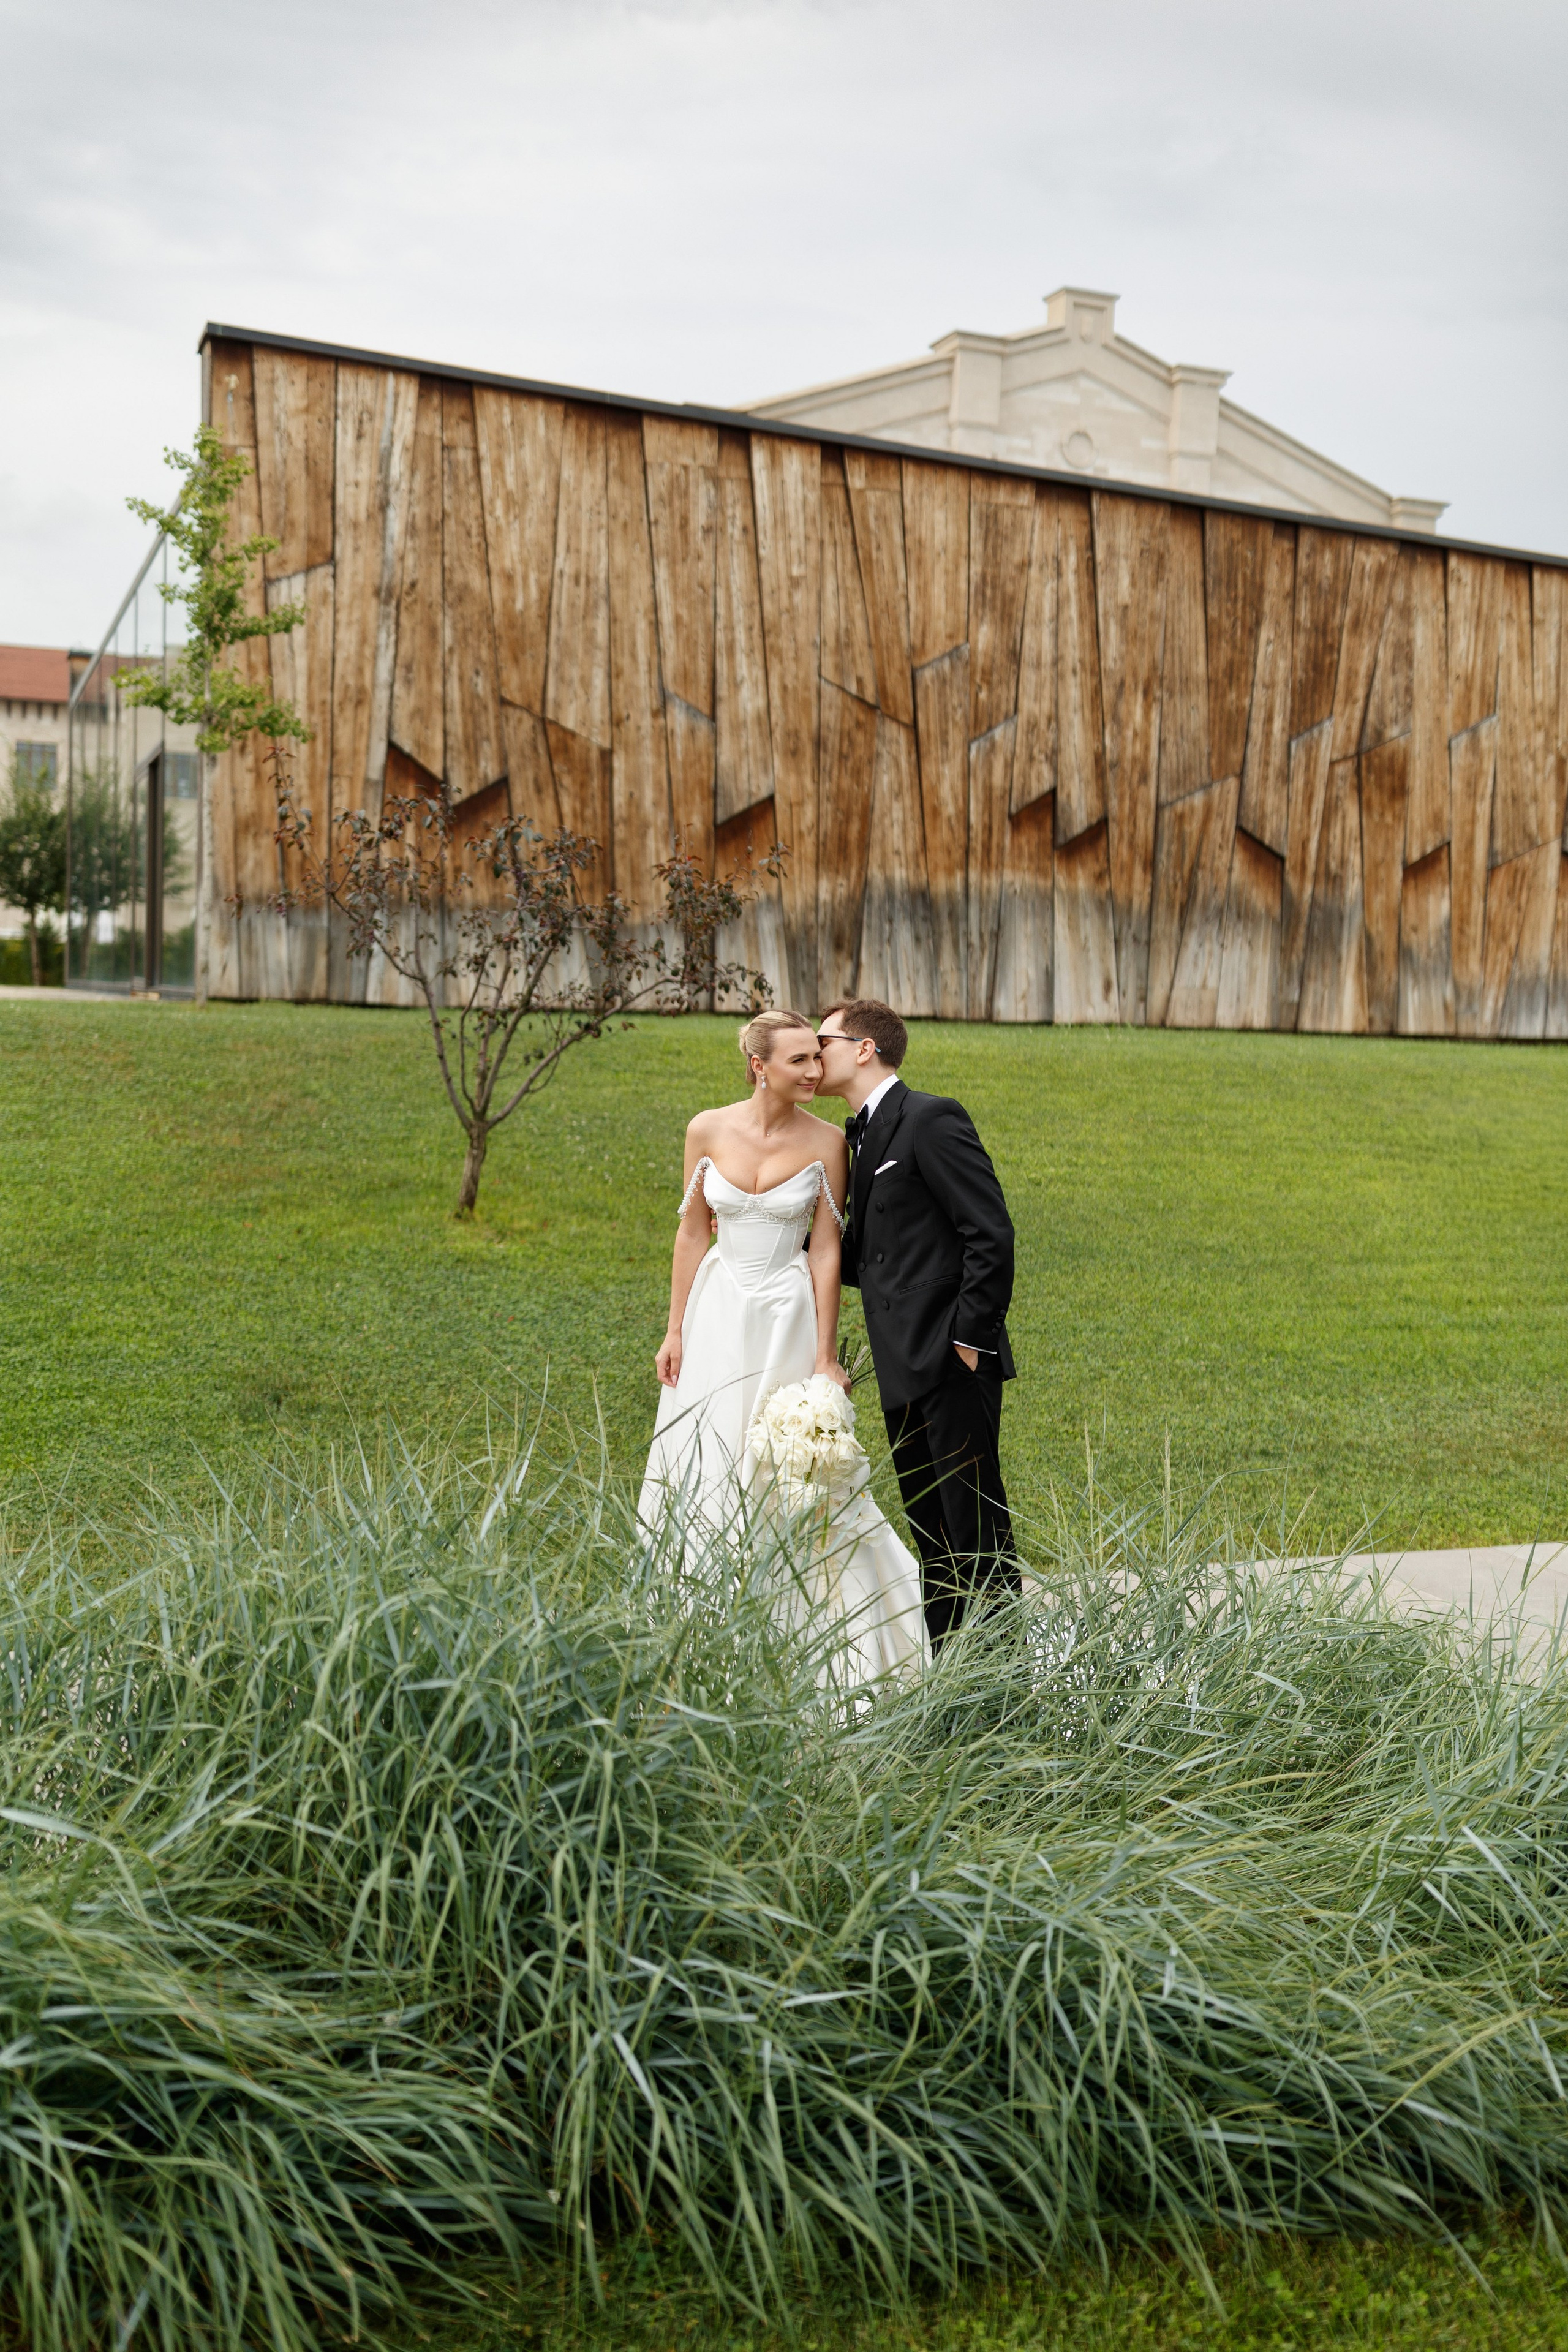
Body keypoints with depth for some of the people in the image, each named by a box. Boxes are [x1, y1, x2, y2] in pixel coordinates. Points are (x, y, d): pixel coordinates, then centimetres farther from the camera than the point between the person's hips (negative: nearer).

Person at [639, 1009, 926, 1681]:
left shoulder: (826, 1142, -8)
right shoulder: (708, 1130, -4)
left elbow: (825, 1250, -7)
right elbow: (693, 1232, 4)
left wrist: (826, 1358, -8)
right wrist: (676, 1331, 4)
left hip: (788, 1317, -2)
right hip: (718, 1313, 2)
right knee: (703, 1463, 9)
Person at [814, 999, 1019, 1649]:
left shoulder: (931, 1119, -10)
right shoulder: (864, 1136, 18)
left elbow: (991, 1234, -15)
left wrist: (970, 1337, -17)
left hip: (953, 1360, -9)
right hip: (905, 1370, 9)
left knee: (975, 1521, -5)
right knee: (929, 1525, 14)